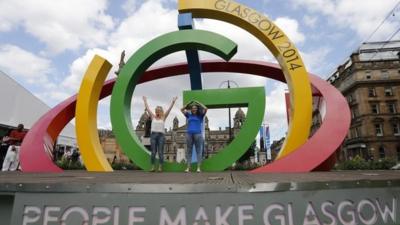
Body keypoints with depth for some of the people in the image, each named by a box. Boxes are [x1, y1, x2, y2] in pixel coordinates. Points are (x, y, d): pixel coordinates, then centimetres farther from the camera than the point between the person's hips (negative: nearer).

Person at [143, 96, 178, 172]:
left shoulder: (163, 117, 9)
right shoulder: (153, 117, 12)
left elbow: (169, 109, 5)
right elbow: (147, 108, 17)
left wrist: (173, 101, 2)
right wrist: (145, 101, 22)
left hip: (161, 135, -1)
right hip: (153, 135, 1)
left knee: (160, 152, -1)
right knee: (153, 152, 1)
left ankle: (160, 167, 3)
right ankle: (153, 167, 6)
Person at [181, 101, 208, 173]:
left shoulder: (200, 115, 10)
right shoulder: (189, 115, 16)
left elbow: (205, 109, -1)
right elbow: (182, 110, 22)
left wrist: (198, 103, 8)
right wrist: (188, 104, 18)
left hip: (198, 134, -2)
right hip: (189, 134, 3)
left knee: (198, 150, -2)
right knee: (189, 151, 2)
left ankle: (198, 167, -1)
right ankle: (188, 167, 3)